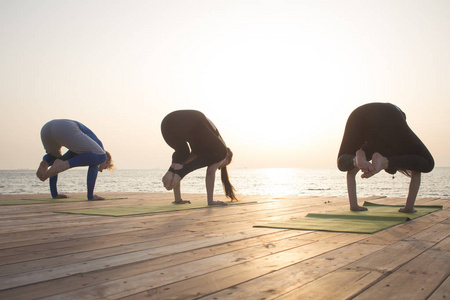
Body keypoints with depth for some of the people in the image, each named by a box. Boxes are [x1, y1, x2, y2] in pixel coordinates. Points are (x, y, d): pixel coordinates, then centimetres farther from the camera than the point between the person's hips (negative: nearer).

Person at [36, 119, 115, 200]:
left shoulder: (79, 151, 41)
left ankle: (45, 163, 5)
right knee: (98, 156, -3)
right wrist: (90, 196, 8)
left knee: (54, 156, 40)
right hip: (65, 130, -8)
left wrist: (54, 193, 39)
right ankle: (64, 164, -19)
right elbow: (93, 169, 8)